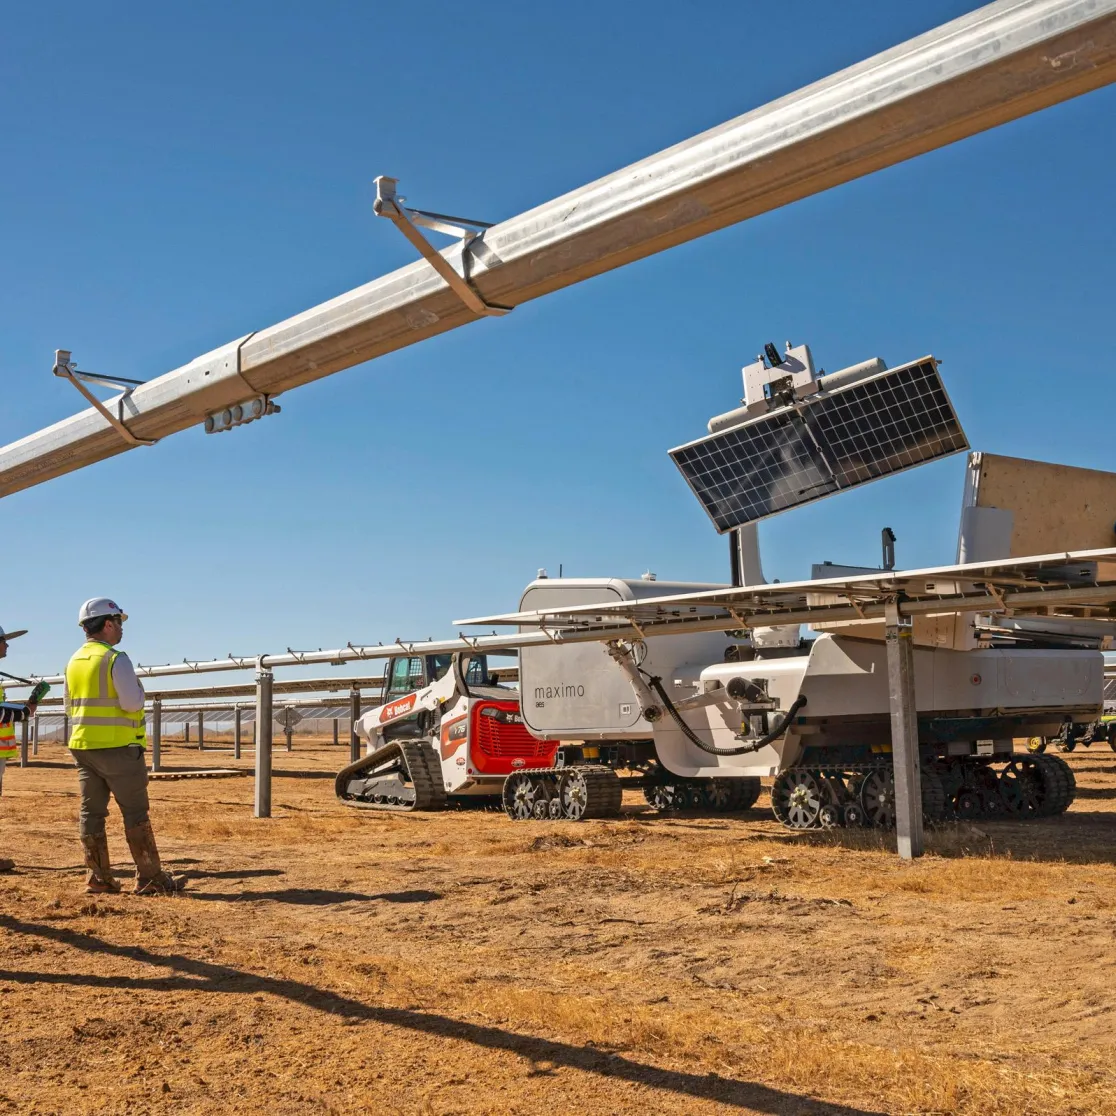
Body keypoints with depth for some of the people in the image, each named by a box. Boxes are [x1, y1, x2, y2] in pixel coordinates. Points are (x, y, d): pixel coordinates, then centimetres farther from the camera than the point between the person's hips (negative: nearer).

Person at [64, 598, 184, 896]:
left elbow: (70, 706, 18)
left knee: (92, 812, 8)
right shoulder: (115, 659, -14)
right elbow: (132, 702, -20)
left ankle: (99, 878, 10)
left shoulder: (74, 661, 11)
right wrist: (138, 689, -1)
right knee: (136, 813, -2)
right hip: (117, 747, -7)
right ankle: (149, 878, -1)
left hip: (82, 746, 8)